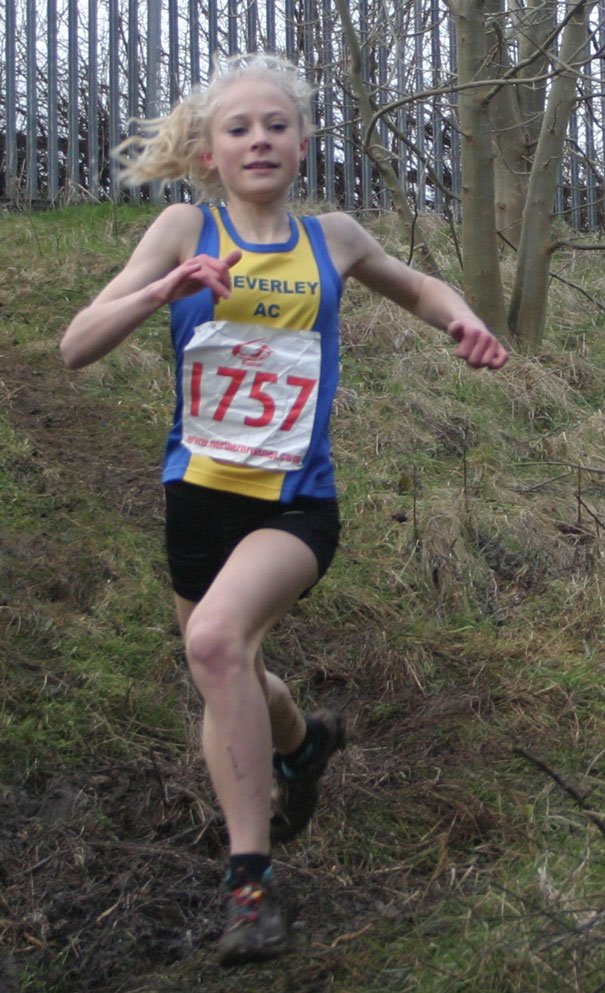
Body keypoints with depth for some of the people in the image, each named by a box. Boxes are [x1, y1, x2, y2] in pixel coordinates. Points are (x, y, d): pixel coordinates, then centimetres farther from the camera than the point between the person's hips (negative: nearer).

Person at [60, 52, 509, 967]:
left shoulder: (331, 239, 2)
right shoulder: (186, 230, -3)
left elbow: (415, 285, 23)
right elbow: (76, 348, -9)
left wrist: (461, 319, 1)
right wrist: (167, 290, -26)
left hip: (296, 503, -2)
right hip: (199, 491, 2)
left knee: (218, 638, -29)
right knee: (229, 685, 17)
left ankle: (251, 874, -18)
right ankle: (304, 740, 53)